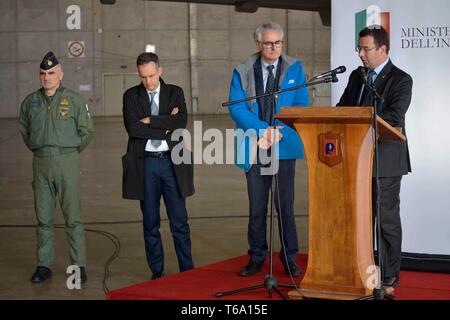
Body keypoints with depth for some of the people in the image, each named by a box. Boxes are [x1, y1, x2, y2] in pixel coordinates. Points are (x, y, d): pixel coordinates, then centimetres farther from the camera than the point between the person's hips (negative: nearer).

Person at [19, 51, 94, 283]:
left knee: (73, 217, -3)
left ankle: (78, 266, 3)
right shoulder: (30, 101, 8)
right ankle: (44, 266, 14)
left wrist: (72, 151, 6)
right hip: (40, 163, 3)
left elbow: (86, 130, 3)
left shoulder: (74, 100, -2)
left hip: (67, 162, -3)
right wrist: (36, 148, 15)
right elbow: (23, 128, 21)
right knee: (43, 218, 7)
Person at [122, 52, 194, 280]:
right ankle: (157, 271, 15)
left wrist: (150, 120, -13)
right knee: (150, 221, 6)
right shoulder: (131, 96, 4)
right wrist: (166, 127, -11)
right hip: (145, 163, 0)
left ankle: (187, 269, 9)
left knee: (179, 220, 2)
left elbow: (181, 121, -13)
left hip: (171, 161, 0)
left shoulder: (175, 93, 5)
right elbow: (132, 128, -12)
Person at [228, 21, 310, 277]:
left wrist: (280, 131, -13)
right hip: (254, 147, 1)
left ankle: (289, 258, 14)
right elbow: (236, 107, -5)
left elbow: (302, 106, -2)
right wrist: (263, 130, -16)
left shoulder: (295, 69, 3)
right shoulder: (243, 72, 3)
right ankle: (257, 258, 19)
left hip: (285, 146, -1)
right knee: (257, 207, 8)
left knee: (285, 205, 2)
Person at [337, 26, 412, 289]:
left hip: (385, 159, -6)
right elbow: (343, 108, 16)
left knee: (387, 217, 1)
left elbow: (394, 116, -20)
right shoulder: (357, 76, 14)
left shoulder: (401, 79, -8)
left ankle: (390, 274, 9)